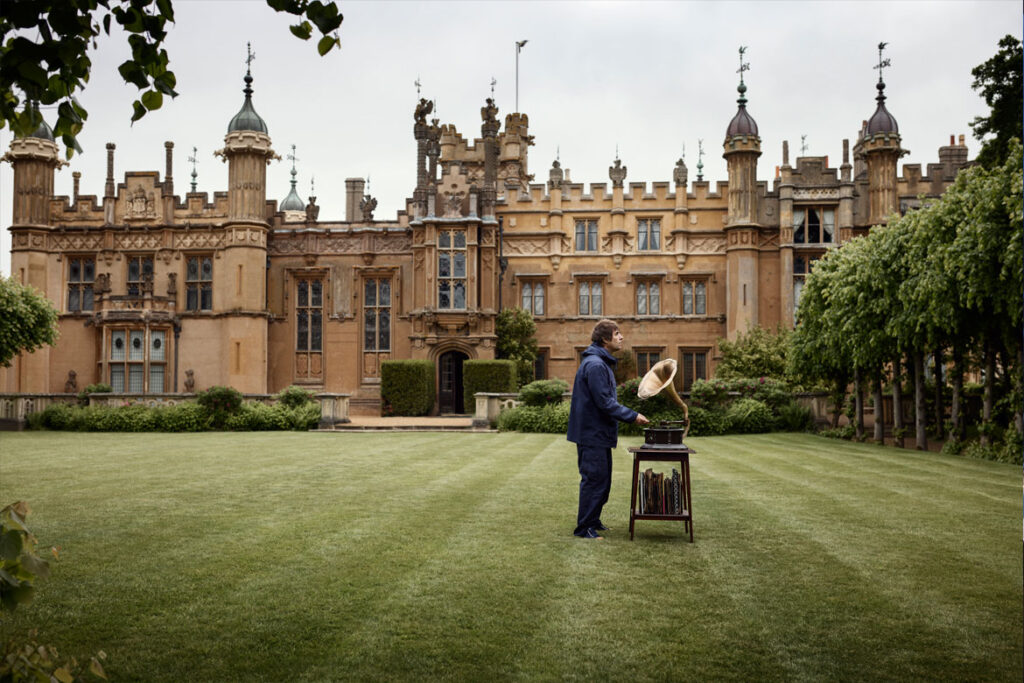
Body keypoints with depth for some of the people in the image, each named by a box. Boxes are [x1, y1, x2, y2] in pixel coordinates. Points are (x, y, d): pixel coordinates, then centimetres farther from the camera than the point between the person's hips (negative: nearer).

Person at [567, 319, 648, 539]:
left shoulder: (602, 363, 15)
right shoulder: (595, 365, -19)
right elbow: (605, 402, -22)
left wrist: (613, 430, 15)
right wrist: (633, 416, -17)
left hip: (600, 434, 10)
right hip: (592, 433, -10)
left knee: (602, 480, 16)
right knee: (594, 479, -4)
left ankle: (593, 521, 26)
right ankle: (584, 527, 4)